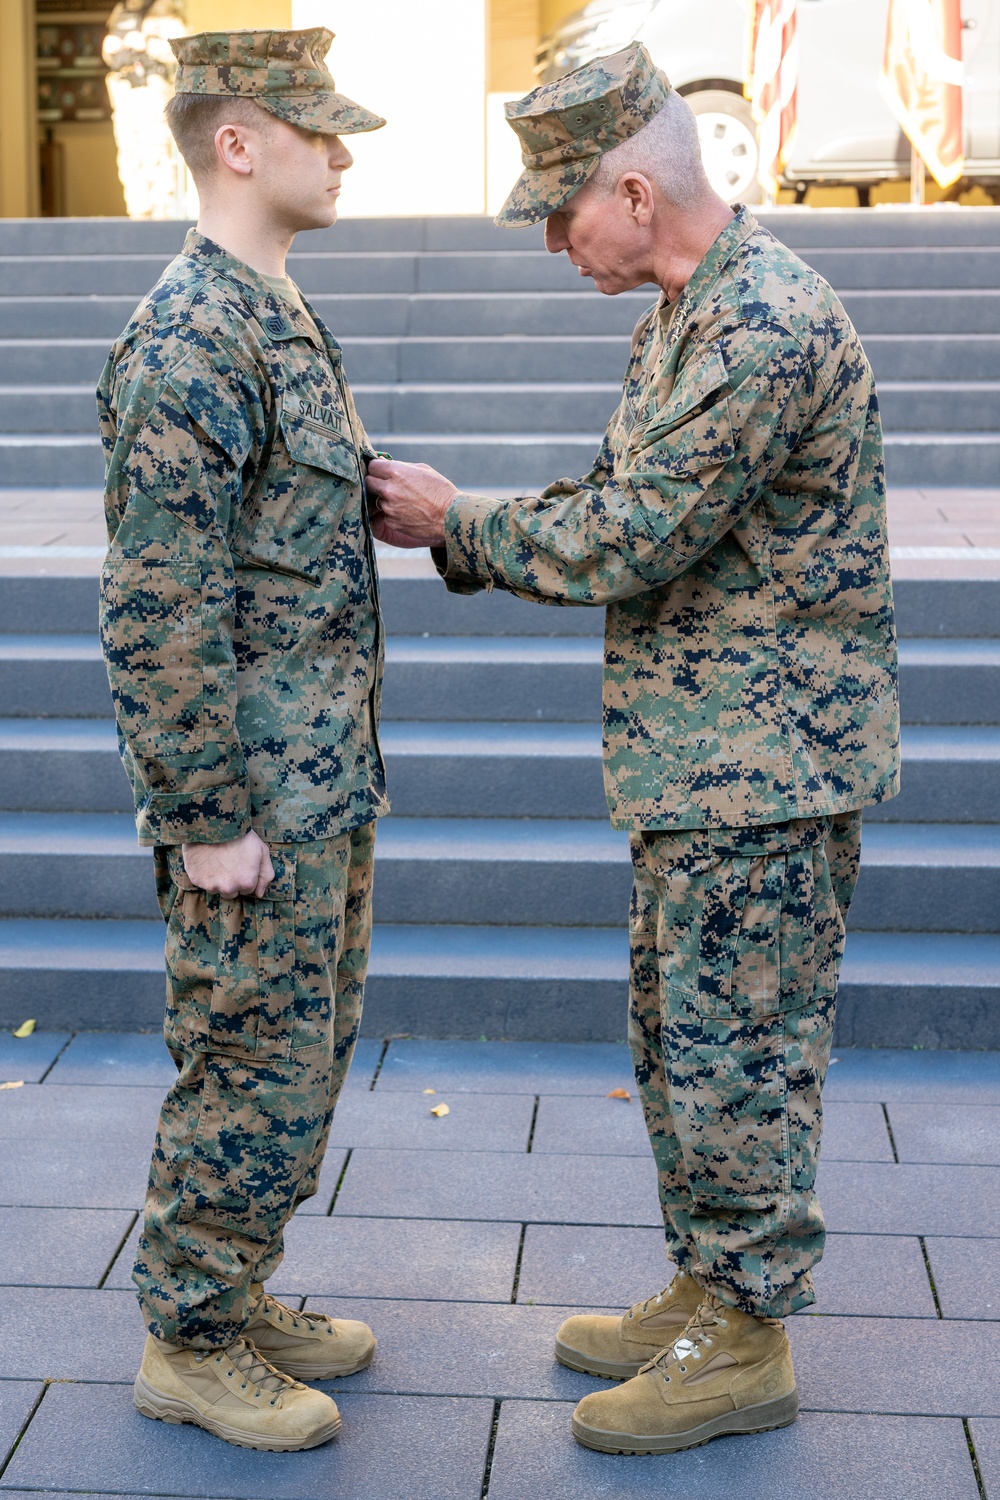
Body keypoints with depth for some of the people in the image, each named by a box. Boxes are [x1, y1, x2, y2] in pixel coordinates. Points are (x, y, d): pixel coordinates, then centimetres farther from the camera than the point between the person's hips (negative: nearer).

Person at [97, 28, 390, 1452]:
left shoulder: (279, 316, 14)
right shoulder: (188, 342, -18)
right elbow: (160, 611, -22)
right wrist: (209, 819, -20)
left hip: (325, 785, 10)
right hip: (254, 798, -10)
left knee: (305, 1054, 18)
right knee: (252, 1068, 1)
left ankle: (237, 1294, 33)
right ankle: (191, 1344, 19)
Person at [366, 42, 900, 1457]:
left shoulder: (765, 327, -21)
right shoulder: (686, 313, 13)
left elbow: (626, 541, -23)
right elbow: (617, 499, 16)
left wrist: (459, 519, -8)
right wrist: (444, 521, 4)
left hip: (767, 764, -10)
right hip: (704, 758, 10)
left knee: (737, 1050, 0)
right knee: (679, 1034, 18)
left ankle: (746, 1346, 16)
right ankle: (705, 1294, 32)